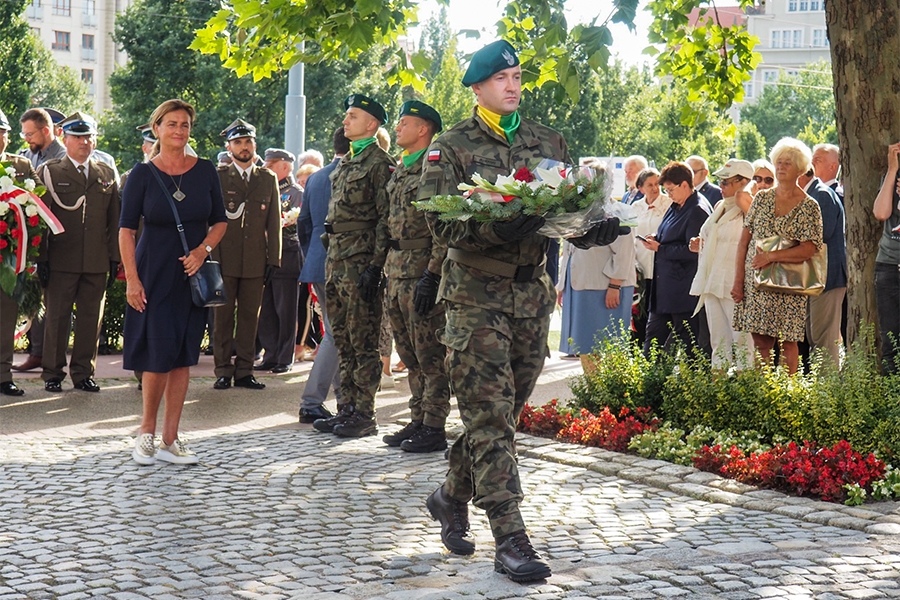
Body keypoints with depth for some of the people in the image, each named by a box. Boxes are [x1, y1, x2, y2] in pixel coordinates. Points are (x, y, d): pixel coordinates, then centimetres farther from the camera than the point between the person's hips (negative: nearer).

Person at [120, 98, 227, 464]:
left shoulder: (205, 171, 4)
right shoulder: (143, 174, -3)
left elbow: (220, 221, 10)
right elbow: (126, 229, -4)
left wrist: (204, 249, -9)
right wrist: (131, 279, -11)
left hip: (192, 275, 3)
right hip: (154, 274, -3)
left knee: (183, 358, 3)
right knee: (158, 356, -6)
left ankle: (169, 440, 9)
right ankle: (147, 432, 12)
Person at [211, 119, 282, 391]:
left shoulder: (268, 179, 11)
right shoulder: (217, 177, 4)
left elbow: (274, 223, 10)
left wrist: (274, 259, 4)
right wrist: (212, 256, -6)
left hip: (255, 261, 2)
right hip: (224, 259, -2)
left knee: (250, 317, 5)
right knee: (223, 317, 1)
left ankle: (244, 371, 11)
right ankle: (223, 371, 6)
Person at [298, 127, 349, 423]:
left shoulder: (314, 178, 12)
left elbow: (303, 223, 18)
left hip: (317, 265, 8)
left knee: (337, 332, 17)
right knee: (336, 335, -4)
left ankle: (344, 398, 23)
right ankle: (311, 403, -5)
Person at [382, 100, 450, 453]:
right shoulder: (399, 170, 18)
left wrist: (431, 275, -22)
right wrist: (379, 265, 19)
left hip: (422, 272, -9)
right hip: (396, 272, 9)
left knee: (430, 355, -4)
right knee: (409, 354, 13)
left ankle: (434, 429, 1)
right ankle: (417, 421, 21)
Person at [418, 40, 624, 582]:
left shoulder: (549, 143, 13)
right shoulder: (451, 147, 0)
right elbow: (441, 222, -10)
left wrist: (596, 230, -13)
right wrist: (496, 229, -27)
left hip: (534, 297, 5)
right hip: (477, 297, -5)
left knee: (506, 413, 12)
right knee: (491, 416, -8)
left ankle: (453, 496, 34)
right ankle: (510, 539, -7)